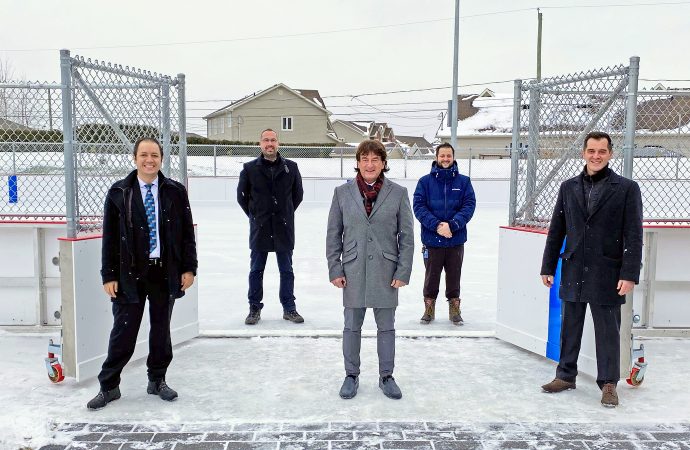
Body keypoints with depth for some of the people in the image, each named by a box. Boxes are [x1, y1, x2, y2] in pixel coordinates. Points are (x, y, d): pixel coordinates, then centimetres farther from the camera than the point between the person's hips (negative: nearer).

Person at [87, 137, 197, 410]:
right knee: (123, 332, 4)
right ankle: (108, 386, 21)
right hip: (130, 274, -1)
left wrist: (189, 268, 0)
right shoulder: (119, 193, 0)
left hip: (166, 272, 1)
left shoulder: (175, 191, 2)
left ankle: (157, 380, 29)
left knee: (161, 330, 12)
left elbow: (187, 232, 4)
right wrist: (109, 275, -3)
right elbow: (110, 237, 0)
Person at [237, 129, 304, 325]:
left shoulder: (291, 167, 1)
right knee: (256, 270, 8)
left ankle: (289, 308, 20)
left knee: (287, 270, 9)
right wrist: (254, 215, 8)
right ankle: (254, 308, 20)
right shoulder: (250, 168, -1)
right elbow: (241, 195, 9)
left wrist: (285, 214, 11)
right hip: (259, 228, 0)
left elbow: (298, 194, 12)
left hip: (284, 229, 1)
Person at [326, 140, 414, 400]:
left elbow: (406, 236, 1)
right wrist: (335, 270, -1)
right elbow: (333, 234, 4)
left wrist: (403, 271, -5)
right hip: (353, 271, 0)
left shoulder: (398, 193, 0)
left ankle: (386, 376, 27)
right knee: (352, 327, 10)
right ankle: (351, 376, 26)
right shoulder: (342, 193, 2)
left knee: (386, 327, 10)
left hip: (386, 272, 0)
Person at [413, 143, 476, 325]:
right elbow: (418, 206, -7)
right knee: (431, 275, 10)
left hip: (456, 239, 1)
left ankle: (454, 308, 27)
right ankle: (429, 308, 26)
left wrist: (452, 225, -18)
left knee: (454, 275, 11)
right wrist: (436, 225, -18)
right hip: (431, 240, 0)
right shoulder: (425, 181, 0)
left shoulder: (463, 181, 3)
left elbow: (469, 205, -4)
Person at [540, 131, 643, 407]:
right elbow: (556, 231, 9)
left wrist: (629, 274, -11)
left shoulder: (627, 188, -2)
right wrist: (548, 267, 8)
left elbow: (634, 236, -6)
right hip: (573, 273, 3)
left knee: (607, 331, 7)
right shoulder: (568, 188, 7)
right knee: (569, 328, 13)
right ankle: (566, 376, 27)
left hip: (607, 275, -3)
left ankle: (608, 383, 22)